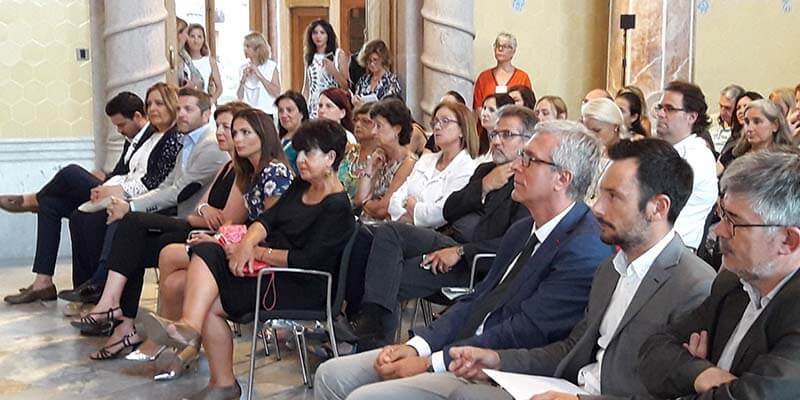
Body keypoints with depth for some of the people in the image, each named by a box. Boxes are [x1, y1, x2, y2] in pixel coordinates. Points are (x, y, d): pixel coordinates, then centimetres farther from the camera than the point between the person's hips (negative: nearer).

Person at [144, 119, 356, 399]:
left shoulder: (338, 208, -13)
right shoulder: (301, 186, 14)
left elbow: (307, 260, -20)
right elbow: (269, 218, 7)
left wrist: (258, 252, -13)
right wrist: (248, 242, -15)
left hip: (302, 288, -8)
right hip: (270, 268, 9)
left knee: (210, 302, -18)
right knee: (206, 253, -16)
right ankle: (190, 326, -29)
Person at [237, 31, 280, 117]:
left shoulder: (271, 66, 0)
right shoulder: (244, 68, 9)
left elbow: (277, 93, -10)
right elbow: (240, 97, 9)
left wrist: (259, 75, -12)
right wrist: (243, 80, -7)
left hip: (267, 113, -3)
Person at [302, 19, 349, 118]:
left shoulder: (339, 54, 3)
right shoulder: (309, 57, 12)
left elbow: (346, 85, 1)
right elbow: (306, 87, 14)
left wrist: (333, 70, -14)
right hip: (313, 108, 3)